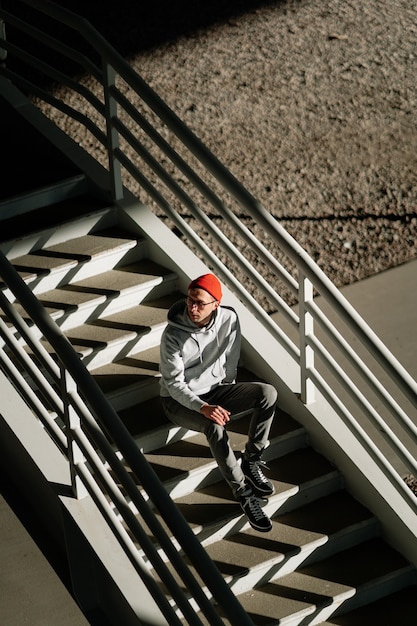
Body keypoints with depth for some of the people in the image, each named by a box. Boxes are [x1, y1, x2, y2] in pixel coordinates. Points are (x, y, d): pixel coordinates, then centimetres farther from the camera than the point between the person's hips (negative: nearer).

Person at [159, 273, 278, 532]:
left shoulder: (229, 319, -12)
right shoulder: (173, 335, -24)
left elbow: (231, 361, 4)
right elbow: (174, 383, -22)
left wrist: (229, 398, 6)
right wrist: (203, 407, -35)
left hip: (215, 390, 5)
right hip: (181, 401, -5)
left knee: (268, 393, -19)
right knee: (215, 426, -37)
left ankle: (251, 462, -8)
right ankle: (244, 493, -27)